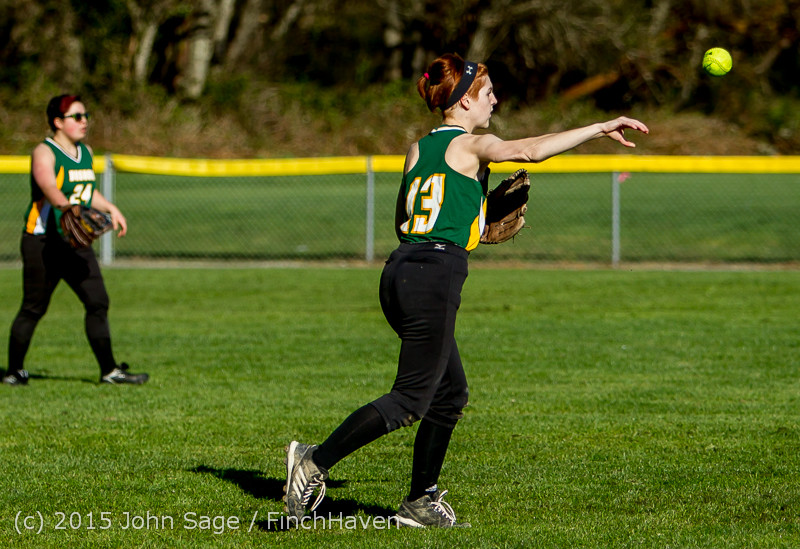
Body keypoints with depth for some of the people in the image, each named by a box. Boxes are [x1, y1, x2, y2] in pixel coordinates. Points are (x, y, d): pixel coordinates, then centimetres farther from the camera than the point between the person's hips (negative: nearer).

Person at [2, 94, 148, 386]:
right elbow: (50, 189, -30)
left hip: (76, 243, 7)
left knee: (98, 302, -1)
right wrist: (68, 208, -47)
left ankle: (109, 370, 3)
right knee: (33, 308, -2)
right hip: (43, 242, -7)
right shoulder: (44, 153, -11)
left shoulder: (85, 152, 14)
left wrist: (110, 209, 25)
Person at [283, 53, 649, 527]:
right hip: (435, 276, -9)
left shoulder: (418, 149, 20)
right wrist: (599, 128, -17)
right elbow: (527, 151, -20)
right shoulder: (472, 146, -2)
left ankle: (421, 502, 17)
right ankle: (316, 461, -14)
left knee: (451, 392, 16)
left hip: (400, 271, 9)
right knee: (411, 399, -7)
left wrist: (471, 228, 27)